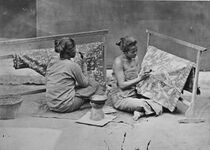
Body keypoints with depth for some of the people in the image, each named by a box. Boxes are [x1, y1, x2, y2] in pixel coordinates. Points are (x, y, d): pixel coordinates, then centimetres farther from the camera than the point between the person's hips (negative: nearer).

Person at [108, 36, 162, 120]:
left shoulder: (135, 58, 2)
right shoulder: (118, 62, -17)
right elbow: (122, 85, -18)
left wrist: (144, 75, -10)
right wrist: (139, 79, -22)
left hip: (135, 94, 7)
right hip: (121, 98, -7)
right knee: (142, 104, -32)